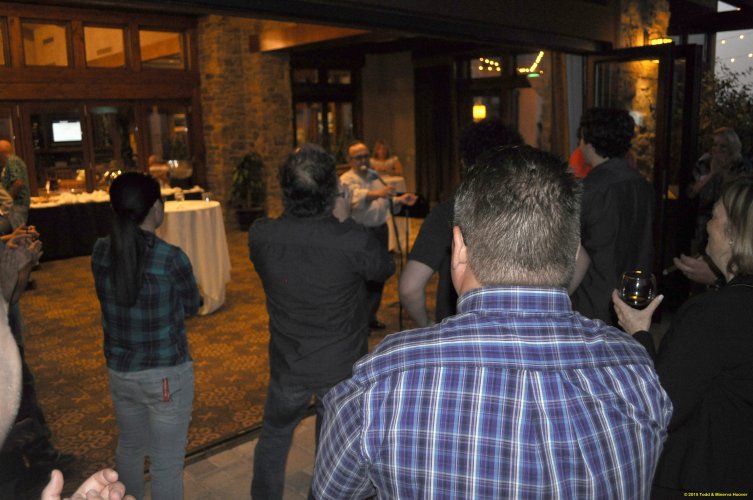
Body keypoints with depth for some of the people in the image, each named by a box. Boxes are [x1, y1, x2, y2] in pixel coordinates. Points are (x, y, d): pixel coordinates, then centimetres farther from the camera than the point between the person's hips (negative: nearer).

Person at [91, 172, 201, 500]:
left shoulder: (100, 252, -7)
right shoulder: (171, 258, -21)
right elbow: (192, 306, -4)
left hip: (119, 369, 6)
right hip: (166, 373, -5)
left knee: (129, 446, 27)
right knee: (167, 462, 9)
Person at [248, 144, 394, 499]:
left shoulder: (260, 236, -20)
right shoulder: (353, 240, -28)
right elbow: (385, 269, -6)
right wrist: (344, 221, 1)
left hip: (287, 364, 2)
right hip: (342, 366, -2)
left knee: (273, 437, 27)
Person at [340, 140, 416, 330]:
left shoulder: (374, 176, 16)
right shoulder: (347, 180, -9)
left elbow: (386, 202, 21)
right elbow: (357, 197, -30)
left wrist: (399, 199, 1)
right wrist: (377, 193, -46)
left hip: (380, 230, 7)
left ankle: (370, 317, 29)